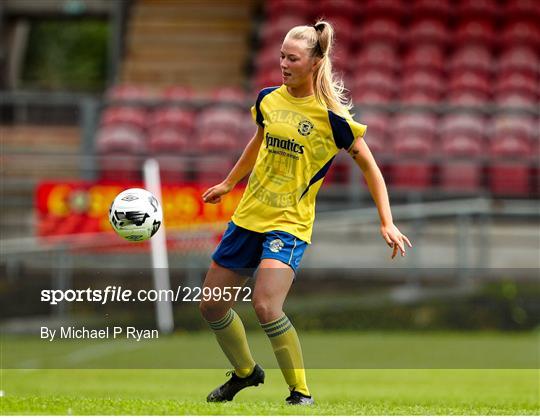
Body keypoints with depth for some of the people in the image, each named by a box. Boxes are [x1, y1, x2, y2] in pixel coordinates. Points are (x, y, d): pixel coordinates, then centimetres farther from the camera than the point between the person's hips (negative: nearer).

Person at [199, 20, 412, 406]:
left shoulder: (331, 116, -12)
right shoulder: (268, 99, 3)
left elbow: (369, 166, -4)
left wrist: (387, 223, -10)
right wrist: (228, 183, 34)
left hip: (290, 224, -6)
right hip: (248, 215, 6)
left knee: (266, 306, -25)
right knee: (211, 305, 9)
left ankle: (301, 392, -9)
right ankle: (245, 373, 34)